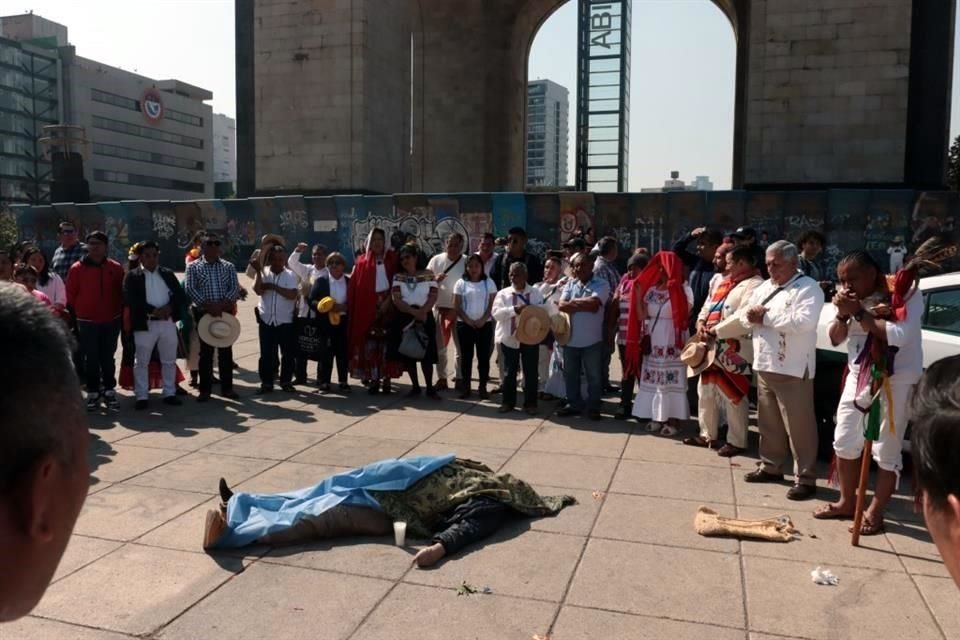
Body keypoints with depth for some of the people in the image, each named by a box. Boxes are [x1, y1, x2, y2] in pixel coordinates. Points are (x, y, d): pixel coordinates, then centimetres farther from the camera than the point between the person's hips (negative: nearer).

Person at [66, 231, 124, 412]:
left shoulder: (115, 268, 1)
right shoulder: (77, 268, -3)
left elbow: (121, 293, 8)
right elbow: (71, 295, 1)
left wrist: (120, 314, 6)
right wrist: (74, 317, 3)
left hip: (111, 321, 1)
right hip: (87, 321, -1)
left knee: (108, 358, 9)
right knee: (91, 359, 5)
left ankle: (109, 391, 19)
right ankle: (93, 393, 13)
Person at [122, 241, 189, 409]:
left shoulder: (168, 274, 11)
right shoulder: (132, 276, 0)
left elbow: (180, 295, 5)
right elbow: (130, 300, -12)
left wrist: (169, 307, -15)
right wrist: (153, 311, -21)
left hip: (168, 322, 3)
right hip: (144, 324, -3)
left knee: (169, 361, 10)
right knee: (141, 362, 3)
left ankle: (169, 393, 21)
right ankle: (141, 396, 11)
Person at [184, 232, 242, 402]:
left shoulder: (228, 267, 8)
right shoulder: (193, 267, 1)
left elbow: (235, 288, -2)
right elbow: (189, 289, -10)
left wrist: (221, 305, -17)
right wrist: (208, 305, -21)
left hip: (225, 313, 2)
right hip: (203, 313, -2)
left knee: (226, 351, 6)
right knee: (206, 352, 3)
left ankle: (227, 387, 14)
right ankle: (205, 389, 11)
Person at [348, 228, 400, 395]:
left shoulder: (392, 259, 6)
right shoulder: (362, 261, 7)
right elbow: (354, 287, 2)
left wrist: (389, 300, -10)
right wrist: (351, 309, -6)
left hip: (387, 305, 0)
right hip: (367, 308, 1)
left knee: (386, 342, -2)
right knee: (370, 343, -2)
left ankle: (386, 378, 5)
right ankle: (373, 379, 3)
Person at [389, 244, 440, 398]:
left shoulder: (428, 274, 1)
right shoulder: (398, 277, 5)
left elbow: (433, 296, -5)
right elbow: (396, 299, -6)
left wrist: (422, 312, -19)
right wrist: (413, 312, -17)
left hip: (425, 317, -2)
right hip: (404, 318, 2)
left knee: (426, 353, -3)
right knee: (407, 353, 4)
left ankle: (430, 387, 6)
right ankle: (415, 386, 15)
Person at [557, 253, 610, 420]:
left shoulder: (601, 284, -6)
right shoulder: (570, 284, 7)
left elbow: (593, 303, -24)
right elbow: (562, 305, -7)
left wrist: (574, 302, -11)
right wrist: (585, 306, -17)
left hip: (592, 340, -4)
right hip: (570, 339, 4)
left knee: (594, 376, 7)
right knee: (570, 374, 14)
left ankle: (593, 408, 19)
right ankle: (574, 405, 28)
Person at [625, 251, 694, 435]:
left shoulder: (683, 289, -3)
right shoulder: (651, 289, 11)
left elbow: (684, 314, -19)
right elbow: (642, 316, 5)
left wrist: (674, 289, -21)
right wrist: (638, 294, -2)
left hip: (673, 343, -5)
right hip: (652, 343, 5)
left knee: (672, 380, -2)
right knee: (653, 380, 8)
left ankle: (672, 421, 4)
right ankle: (656, 418, 18)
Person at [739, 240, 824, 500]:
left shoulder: (808, 288, -10)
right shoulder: (764, 287, 15)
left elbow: (804, 322, -26)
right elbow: (744, 316, 15)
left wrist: (766, 317, -18)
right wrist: (750, 314, -9)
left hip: (793, 370, -8)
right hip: (764, 366, 8)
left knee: (799, 427, -1)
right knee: (768, 423, 17)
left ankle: (805, 479, 7)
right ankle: (770, 467, 30)